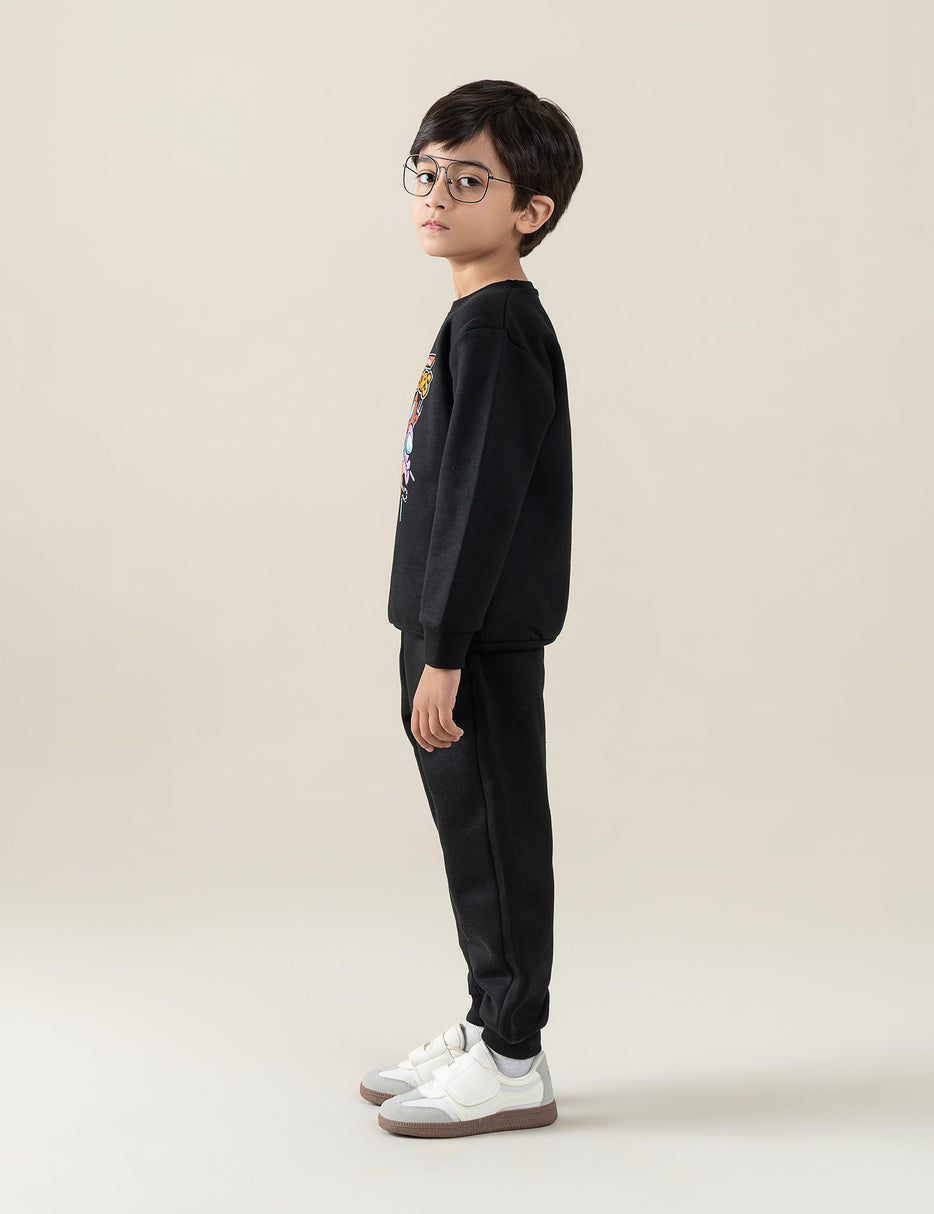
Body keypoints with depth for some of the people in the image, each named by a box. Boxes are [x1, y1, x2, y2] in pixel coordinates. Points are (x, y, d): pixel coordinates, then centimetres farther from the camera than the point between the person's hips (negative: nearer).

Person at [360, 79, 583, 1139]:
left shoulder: (496, 323, -15)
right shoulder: (482, 321, 15)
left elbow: (483, 496, -21)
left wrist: (445, 652, -21)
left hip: (484, 636, -10)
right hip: (461, 631, 10)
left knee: (497, 838, -1)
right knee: (474, 833, 17)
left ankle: (514, 1066, 12)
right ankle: (488, 1026, 31)